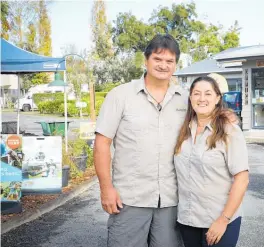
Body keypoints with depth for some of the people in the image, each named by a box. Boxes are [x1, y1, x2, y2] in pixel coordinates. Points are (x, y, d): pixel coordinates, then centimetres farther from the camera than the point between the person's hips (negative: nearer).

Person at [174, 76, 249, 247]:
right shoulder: (185, 131, 4)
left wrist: (224, 220, -16)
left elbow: (242, 179, -14)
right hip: (186, 218, 5)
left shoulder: (230, 131, -11)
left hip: (218, 220, -4)